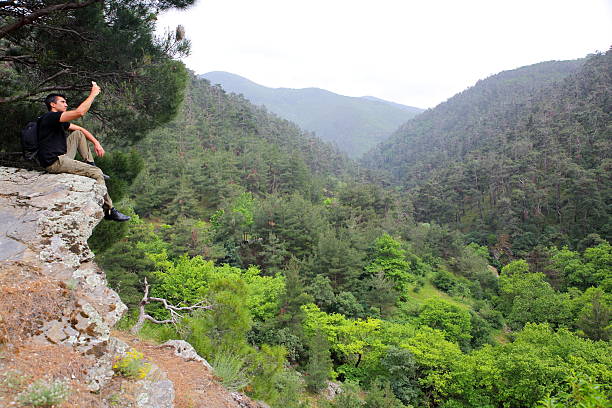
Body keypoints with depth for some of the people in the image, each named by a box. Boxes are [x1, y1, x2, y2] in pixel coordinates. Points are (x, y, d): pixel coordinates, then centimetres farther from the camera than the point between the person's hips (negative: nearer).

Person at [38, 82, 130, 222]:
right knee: (97, 173, -16)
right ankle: (109, 211, -9)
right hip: (54, 163, -10)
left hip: (61, 157, 10)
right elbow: (80, 112, -27)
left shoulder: (59, 120, 16)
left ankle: (91, 165, 10)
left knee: (78, 134, 13)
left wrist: (96, 143, 7)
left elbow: (81, 129, 21)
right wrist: (93, 94, -17)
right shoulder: (50, 117, -14)